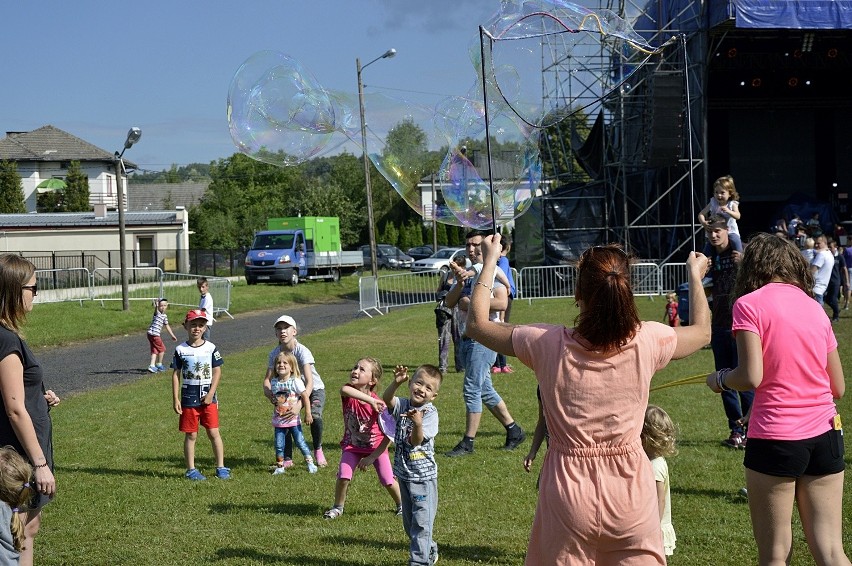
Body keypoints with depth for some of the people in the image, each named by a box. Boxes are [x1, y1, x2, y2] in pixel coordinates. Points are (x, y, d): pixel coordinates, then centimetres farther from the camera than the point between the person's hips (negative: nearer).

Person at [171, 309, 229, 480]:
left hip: (208, 397, 0)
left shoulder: (211, 348, 1)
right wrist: (175, 399, -2)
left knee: (213, 432, 0)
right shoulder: (180, 350, 1)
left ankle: (221, 467, 9)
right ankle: (191, 470, 13)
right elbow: (176, 374, 2)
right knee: (191, 435, 5)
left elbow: (217, 372, 1)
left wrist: (211, 394, -8)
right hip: (188, 397, 0)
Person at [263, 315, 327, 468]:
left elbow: (309, 382, -39)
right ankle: (287, 459, -4)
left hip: (314, 389, -4)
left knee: (315, 416, -29)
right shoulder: (275, 353, -14)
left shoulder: (302, 351, -30)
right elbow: (267, 379, -11)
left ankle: (318, 451, -4)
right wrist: (270, 394, -34)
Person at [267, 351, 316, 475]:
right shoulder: (274, 382, 2)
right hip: (279, 419, 4)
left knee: (300, 441, 0)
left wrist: (308, 414, -14)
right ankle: (279, 466, 16)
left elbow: (305, 397, -11)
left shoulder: (295, 381, -11)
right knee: (279, 444, 4)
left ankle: (310, 462, 13)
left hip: (293, 419, -4)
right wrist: (273, 400, -1)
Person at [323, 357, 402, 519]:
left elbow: (388, 436, -20)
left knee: (388, 481, -3)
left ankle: (401, 505, 26)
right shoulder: (348, 392, -19)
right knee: (343, 476, -15)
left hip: (376, 447, -2)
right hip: (352, 446, 2)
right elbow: (344, 389, -47)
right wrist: (370, 400, -55)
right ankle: (338, 507, 10)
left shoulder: (379, 405, -24)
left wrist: (372, 458, -19)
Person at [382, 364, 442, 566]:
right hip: (403, 473, 7)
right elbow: (386, 400, -19)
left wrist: (418, 424, -41)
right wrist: (396, 382, -34)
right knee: (409, 521, 18)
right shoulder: (403, 405, 0)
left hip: (423, 475, -6)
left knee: (421, 520, -8)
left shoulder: (430, 413, -15)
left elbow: (416, 441, -22)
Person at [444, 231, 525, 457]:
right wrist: (459, 283, -10)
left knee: (471, 389, -9)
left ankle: (468, 443, -4)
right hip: (467, 337, 9)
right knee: (484, 390, 13)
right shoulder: (467, 273, 17)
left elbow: (501, 303, -21)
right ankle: (513, 430, 24)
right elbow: (450, 302, 7)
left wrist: (470, 303, -16)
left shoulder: (492, 271, -8)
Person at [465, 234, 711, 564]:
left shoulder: (548, 344, -13)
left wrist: (490, 262, 13)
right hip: (630, 491, 1)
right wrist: (695, 275, 28)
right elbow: (701, 330, 13)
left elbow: (477, 324, 3)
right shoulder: (647, 341, -10)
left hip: (569, 491, -1)